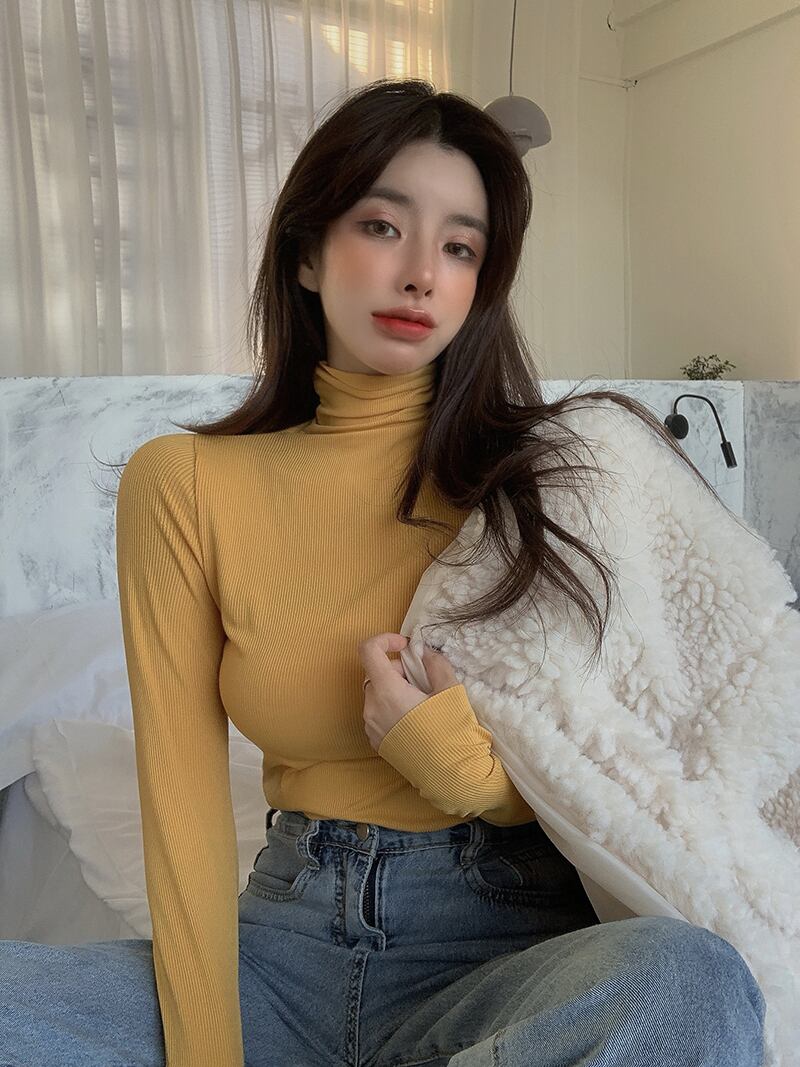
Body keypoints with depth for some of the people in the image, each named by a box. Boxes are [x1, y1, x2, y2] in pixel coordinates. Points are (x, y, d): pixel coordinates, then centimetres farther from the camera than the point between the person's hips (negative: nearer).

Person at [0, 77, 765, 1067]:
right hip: (290, 937, 1)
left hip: (502, 940, 1)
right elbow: (183, 799, -6)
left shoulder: (534, 473, -4)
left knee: (693, 982, -32)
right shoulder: (180, 483, -3)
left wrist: (468, 769, -19)